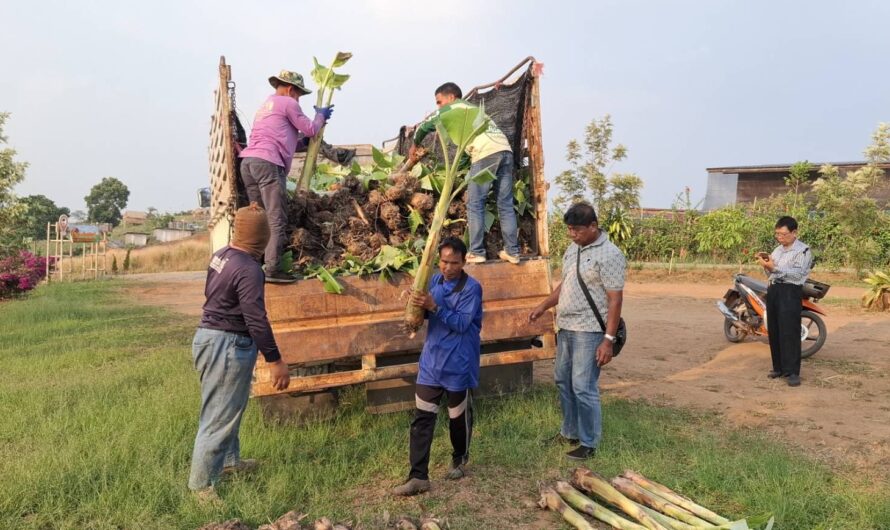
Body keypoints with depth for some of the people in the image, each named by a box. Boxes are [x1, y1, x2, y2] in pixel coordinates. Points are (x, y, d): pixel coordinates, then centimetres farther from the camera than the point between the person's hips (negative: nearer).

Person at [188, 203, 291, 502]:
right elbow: (256, 320, -24)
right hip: (228, 346, -10)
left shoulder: (221, 255, 5)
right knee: (219, 417, 2)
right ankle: (201, 484, 13)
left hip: (209, 336, 10)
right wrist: (275, 360, -19)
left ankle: (228, 460, 41)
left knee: (230, 407, 24)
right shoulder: (249, 269, -22)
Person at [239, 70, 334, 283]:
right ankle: (273, 269, -15)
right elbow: (310, 129, 11)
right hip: (268, 163, -9)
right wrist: (321, 115, 28)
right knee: (277, 220, -10)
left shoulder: (265, 106, 33)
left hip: (248, 161, 9)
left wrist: (302, 139, 36)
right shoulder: (287, 103, 6)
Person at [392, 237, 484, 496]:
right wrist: (418, 304, -8)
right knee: (422, 418, 1)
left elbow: (461, 323, -21)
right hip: (431, 361, 5)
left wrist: (434, 306, -29)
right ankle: (418, 477, 5)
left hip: (458, 364, -5)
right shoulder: (435, 280, 5)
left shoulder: (471, 288, -13)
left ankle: (460, 461, 37)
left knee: (459, 417, 13)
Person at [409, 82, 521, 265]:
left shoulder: (452, 108, 17)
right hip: (505, 150, 7)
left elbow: (424, 126, 25)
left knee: (475, 204, -1)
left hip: (486, 153, -7)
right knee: (506, 204, 8)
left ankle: (476, 253, -2)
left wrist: (415, 146, 42)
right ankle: (512, 251, 8)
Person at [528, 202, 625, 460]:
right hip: (565, 327, 9)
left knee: (583, 387, -3)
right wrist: (543, 306, 13)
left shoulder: (609, 255, -16)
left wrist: (608, 340, -20)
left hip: (589, 331, -9)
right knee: (563, 380, 17)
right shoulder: (572, 249, 10)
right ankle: (570, 431, 33)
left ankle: (589, 444, 12)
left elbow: (615, 300, -17)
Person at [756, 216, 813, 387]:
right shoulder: (778, 249, 19)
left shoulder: (803, 250, -5)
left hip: (790, 292, -8)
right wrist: (766, 264, 0)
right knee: (774, 331, 9)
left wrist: (774, 267, -22)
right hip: (773, 290, 8)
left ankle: (793, 371, -8)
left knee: (789, 332, -11)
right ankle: (778, 366, 18)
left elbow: (797, 274, -17)